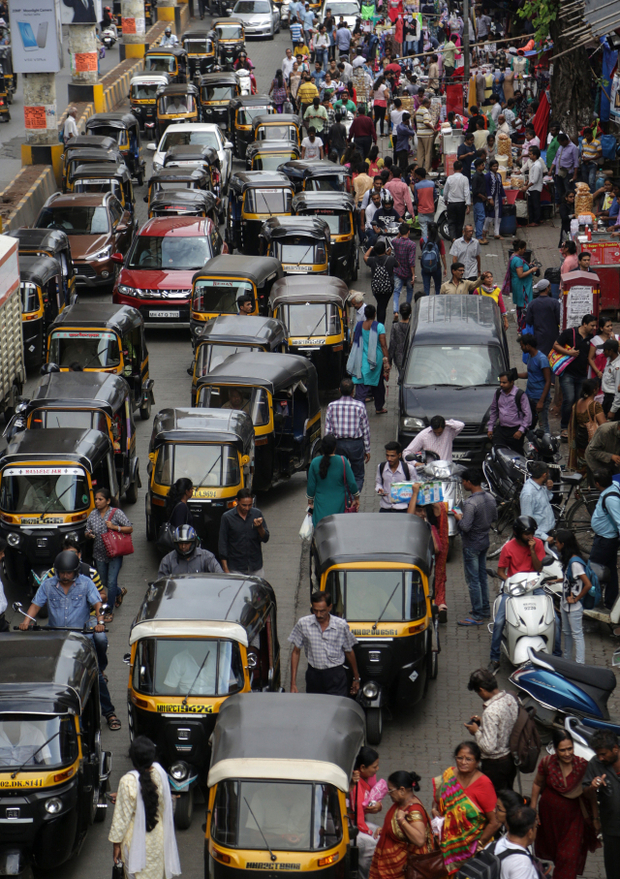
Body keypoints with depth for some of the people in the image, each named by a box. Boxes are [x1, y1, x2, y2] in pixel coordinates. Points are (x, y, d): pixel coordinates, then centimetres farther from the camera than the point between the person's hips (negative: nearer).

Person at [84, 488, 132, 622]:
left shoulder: (116, 513, -7)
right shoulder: (93, 514, 6)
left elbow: (130, 529, -7)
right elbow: (87, 533, 12)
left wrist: (114, 527, -20)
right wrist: (88, 535, -12)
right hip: (99, 554, 5)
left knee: (111, 582, -10)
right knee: (104, 581, 15)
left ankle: (110, 611, 1)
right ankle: (119, 592, 47)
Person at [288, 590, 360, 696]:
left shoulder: (341, 625, -4)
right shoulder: (303, 624, -3)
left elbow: (349, 652, 9)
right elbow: (296, 652, 5)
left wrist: (356, 678, 18)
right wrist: (293, 684, 1)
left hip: (336, 676, -2)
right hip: (313, 675, 2)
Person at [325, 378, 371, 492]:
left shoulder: (332, 406, -2)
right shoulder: (360, 406, -6)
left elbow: (328, 430, -1)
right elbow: (365, 429, -2)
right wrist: (367, 449, 7)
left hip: (338, 444, 2)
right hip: (356, 443, -2)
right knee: (358, 476, 8)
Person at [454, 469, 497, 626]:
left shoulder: (470, 503, -27)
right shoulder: (490, 498, 0)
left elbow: (465, 527, -29)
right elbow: (494, 517, 14)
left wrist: (459, 518, -10)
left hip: (472, 545, -9)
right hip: (485, 541, 9)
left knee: (473, 579, -1)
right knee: (482, 576, 19)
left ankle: (477, 616, 3)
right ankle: (485, 609, 29)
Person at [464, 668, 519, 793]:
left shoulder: (491, 712, -31)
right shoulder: (510, 698, -5)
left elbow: (489, 747, -30)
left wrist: (476, 731, -14)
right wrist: (483, 722, 8)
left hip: (495, 764, -8)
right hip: (511, 758, 8)